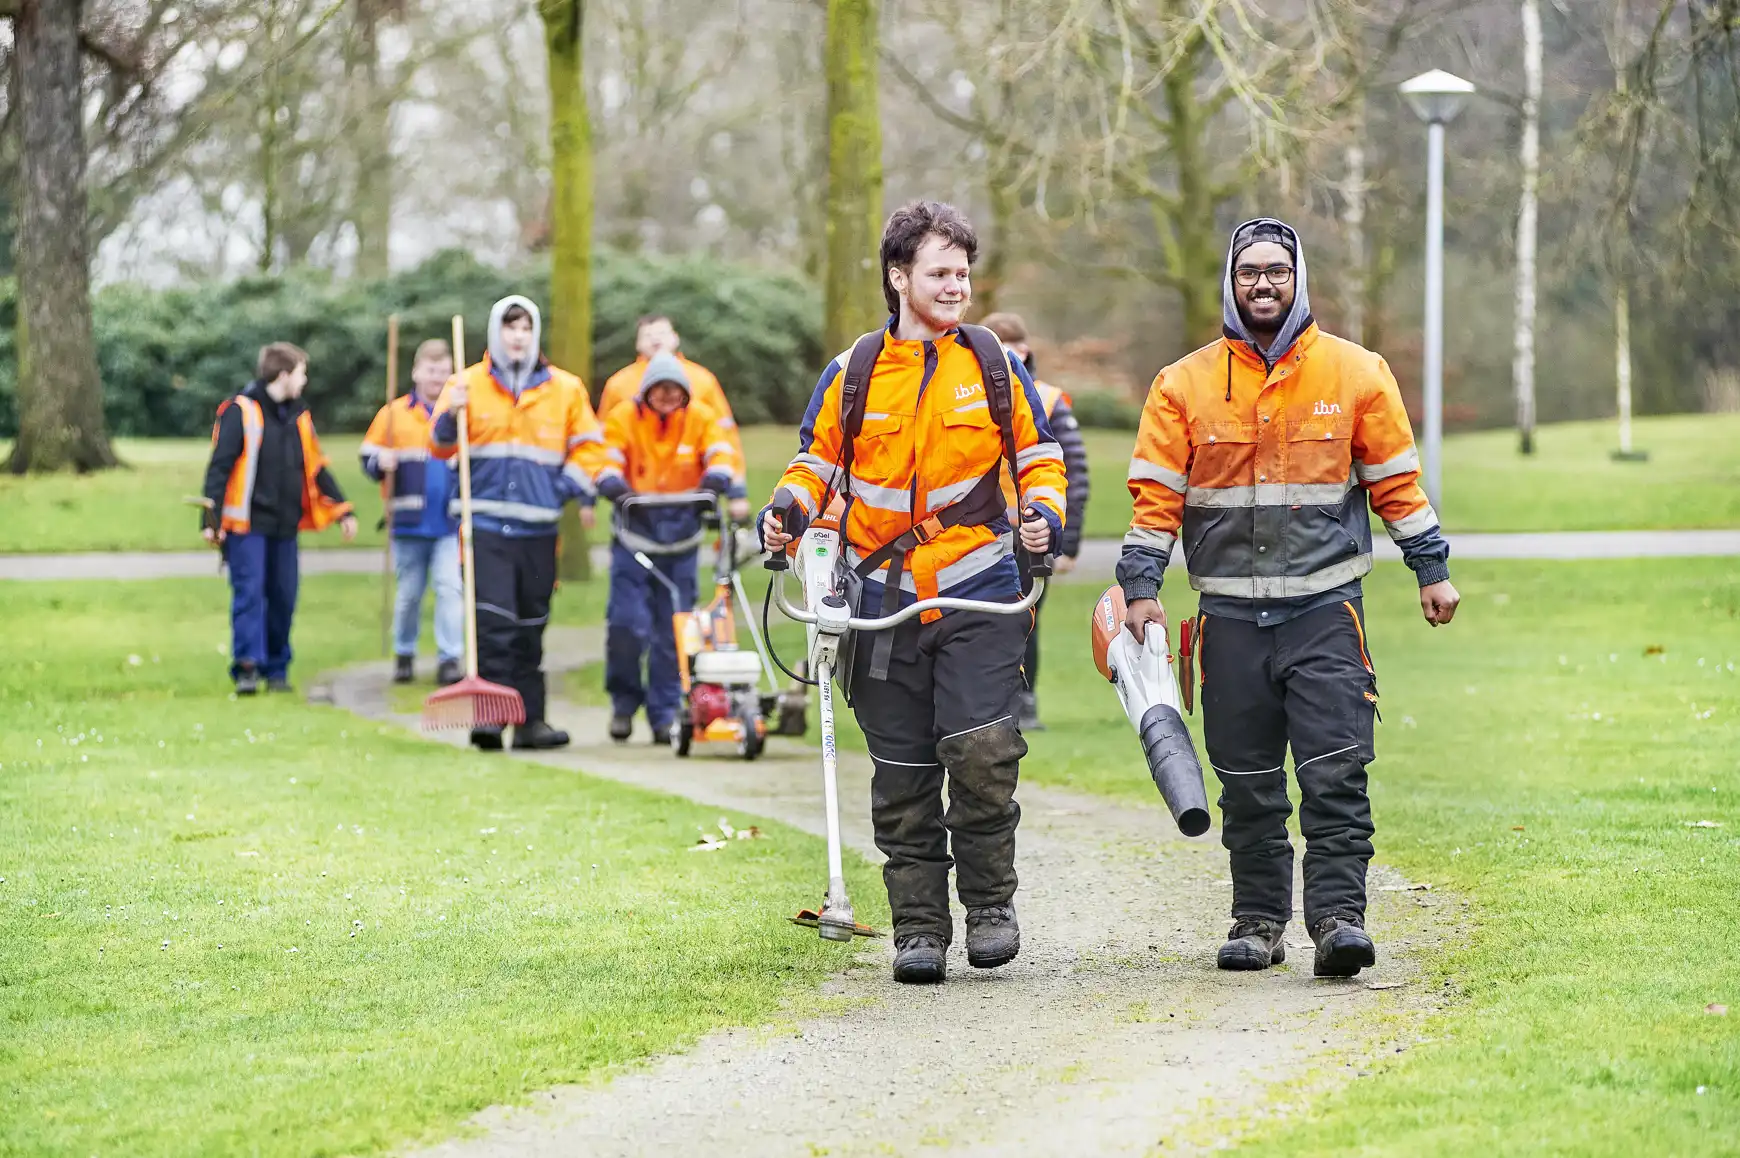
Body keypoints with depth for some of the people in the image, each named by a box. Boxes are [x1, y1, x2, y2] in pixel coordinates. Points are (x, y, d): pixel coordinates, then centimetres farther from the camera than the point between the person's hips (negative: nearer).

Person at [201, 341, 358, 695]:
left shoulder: (298, 417, 14)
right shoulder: (240, 411, -7)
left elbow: (316, 468, 21)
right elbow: (219, 467, -10)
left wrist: (342, 510, 15)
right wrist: (211, 519, -17)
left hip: (285, 525, 6)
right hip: (247, 523, -6)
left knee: (283, 597, 6)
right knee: (249, 593, -12)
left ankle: (276, 669, 16)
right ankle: (247, 668, -15)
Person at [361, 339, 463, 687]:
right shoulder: (395, 413, 3)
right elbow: (368, 458, 5)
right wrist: (381, 464, -17)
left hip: (450, 524, 0)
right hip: (409, 523, 0)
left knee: (450, 587, -9)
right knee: (409, 593, 9)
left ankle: (450, 658, -7)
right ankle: (404, 655, 22)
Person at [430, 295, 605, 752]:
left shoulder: (565, 388, 10)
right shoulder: (468, 385, 6)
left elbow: (587, 444, 17)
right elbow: (441, 447, 3)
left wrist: (575, 484, 2)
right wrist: (451, 416, -16)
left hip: (538, 526, 3)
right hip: (486, 523, -3)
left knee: (531, 625, 8)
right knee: (493, 622, -15)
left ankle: (531, 718, 13)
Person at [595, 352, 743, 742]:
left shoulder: (702, 419, 4)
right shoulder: (623, 418, 1)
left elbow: (721, 451, -6)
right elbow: (606, 457, -5)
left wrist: (717, 476, -28)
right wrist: (612, 483, -27)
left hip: (681, 529, 1)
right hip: (635, 525, -1)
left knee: (673, 628, 2)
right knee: (627, 621, -13)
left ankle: (665, 713, 12)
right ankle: (624, 700, 8)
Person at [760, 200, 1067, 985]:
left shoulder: (995, 366, 5)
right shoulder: (851, 374, 5)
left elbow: (1038, 455, 13)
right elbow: (817, 458, 15)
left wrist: (1043, 515, -7)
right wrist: (789, 507, -5)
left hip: (977, 595, -1)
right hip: (885, 598, 1)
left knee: (983, 750, -16)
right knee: (903, 774, 4)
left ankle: (990, 902, 2)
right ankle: (919, 926, 13)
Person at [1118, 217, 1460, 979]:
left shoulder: (1356, 373, 5)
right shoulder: (1184, 385, 6)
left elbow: (1396, 481, 11)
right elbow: (1156, 494, 5)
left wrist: (1431, 571, 10)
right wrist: (1140, 587, -3)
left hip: (1325, 607, -1)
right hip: (1231, 615, 1)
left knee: (1335, 771, -11)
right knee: (1247, 784, 6)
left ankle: (1338, 915, -11)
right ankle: (1258, 919, 15)